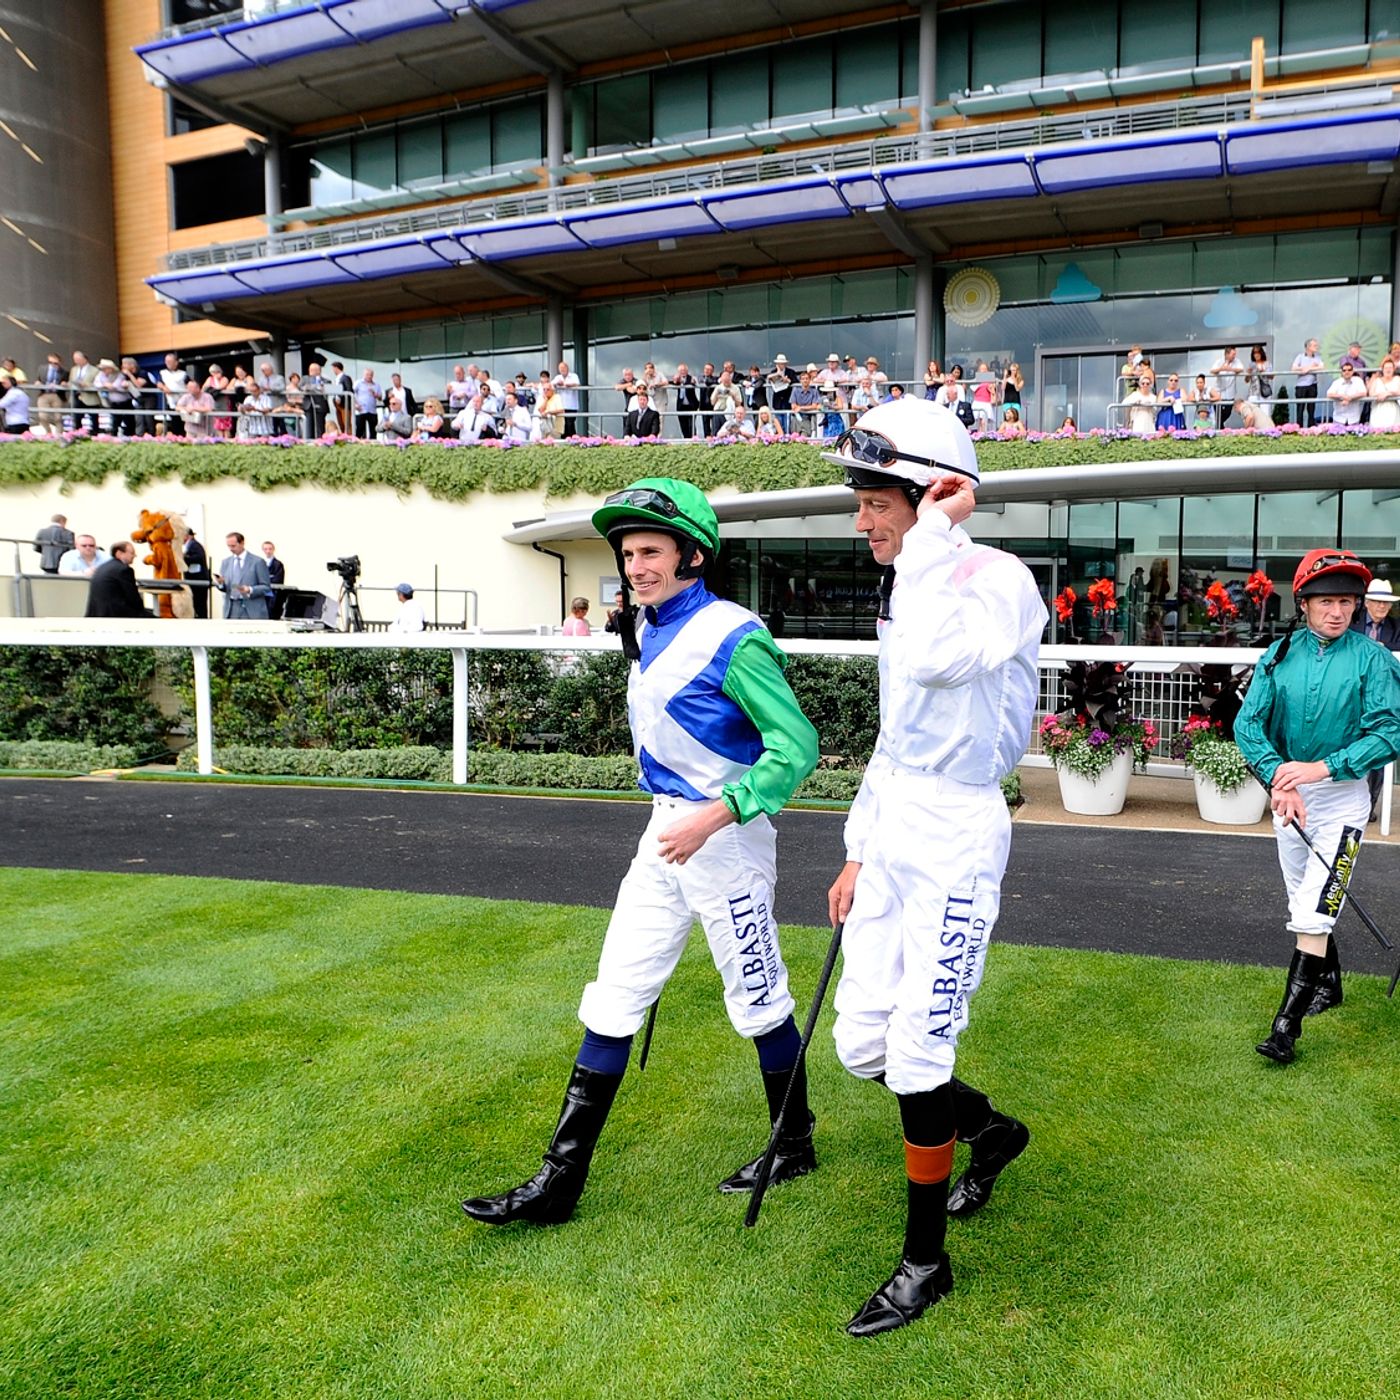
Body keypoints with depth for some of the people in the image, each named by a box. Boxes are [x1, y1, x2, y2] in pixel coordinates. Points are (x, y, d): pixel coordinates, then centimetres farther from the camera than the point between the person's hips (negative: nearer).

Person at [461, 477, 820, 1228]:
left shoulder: (731, 636, -18)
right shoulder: (646, 629, 8)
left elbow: (796, 747, -21)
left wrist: (713, 818, -25)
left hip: (728, 836, -8)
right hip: (665, 831, 8)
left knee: (757, 1003, 8)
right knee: (612, 998, 7)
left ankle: (794, 1146, 33)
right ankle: (561, 1180, 16)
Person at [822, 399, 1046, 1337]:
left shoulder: (999, 580, -13)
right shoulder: (904, 594, 13)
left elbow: (935, 661, -36)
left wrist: (934, 536, -23)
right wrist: (858, 856, 19)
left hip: (957, 835, -8)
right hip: (894, 830, 8)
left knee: (918, 1058, -2)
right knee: (862, 1045, 11)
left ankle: (926, 1261, 19)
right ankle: (991, 1128, 39)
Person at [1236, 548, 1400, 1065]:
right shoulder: (1279, 655, -2)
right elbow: (1248, 723, -8)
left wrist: (1321, 768, -26)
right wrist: (1279, 779, -23)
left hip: (1342, 793, -4)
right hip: (1288, 791, 4)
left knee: (1316, 910, -11)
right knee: (1303, 902, 18)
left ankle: (1287, 1026, -8)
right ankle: (1328, 983, 41)